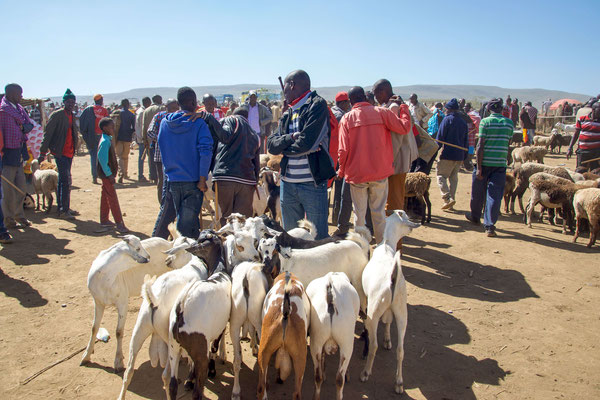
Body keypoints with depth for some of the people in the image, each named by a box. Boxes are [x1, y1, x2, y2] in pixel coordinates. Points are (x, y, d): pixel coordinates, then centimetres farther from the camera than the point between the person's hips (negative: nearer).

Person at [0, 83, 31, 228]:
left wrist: (23, 127, -9)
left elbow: (30, 125, 12)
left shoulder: (19, 108, 12)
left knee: (21, 187, 15)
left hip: (20, 151, 8)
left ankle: (19, 216, 28)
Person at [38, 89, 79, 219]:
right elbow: (48, 134, -11)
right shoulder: (57, 115, -9)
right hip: (60, 152, -8)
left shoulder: (72, 116, 13)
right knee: (66, 180, -11)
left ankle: (62, 207, 23)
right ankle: (65, 210, -6)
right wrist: (43, 153, -13)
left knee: (62, 180, 14)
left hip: (69, 152, 8)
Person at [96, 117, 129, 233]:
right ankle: (119, 224, -6)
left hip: (108, 174, 10)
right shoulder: (105, 141, -20)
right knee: (112, 198, -8)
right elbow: (102, 159, -24)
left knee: (106, 196, 16)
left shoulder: (108, 139, 9)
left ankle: (104, 220, 26)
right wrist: (109, 174, -23)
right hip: (107, 174, -10)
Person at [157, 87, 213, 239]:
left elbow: (161, 147, 11)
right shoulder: (198, 123, -10)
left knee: (181, 217, 20)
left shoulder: (165, 122, 4)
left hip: (173, 179, 5)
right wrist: (202, 179, -15)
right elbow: (205, 152, -18)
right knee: (188, 222, 3)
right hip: (193, 180, -5)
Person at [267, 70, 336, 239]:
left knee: (318, 239, 0)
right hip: (287, 184, 7)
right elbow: (271, 144, 4)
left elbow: (307, 142, -19)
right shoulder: (288, 114, 14)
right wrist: (292, 137, -13)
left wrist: (283, 147, -3)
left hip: (313, 184, -6)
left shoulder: (317, 105, -7)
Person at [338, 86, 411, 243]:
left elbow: (343, 150, -7)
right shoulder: (381, 112, -3)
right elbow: (404, 128, -3)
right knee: (379, 212, 12)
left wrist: (341, 171, 8)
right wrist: (404, 108, 14)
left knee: (359, 213, 11)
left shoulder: (347, 118, -4)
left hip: (356, 173, -1)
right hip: (380, 172, 1)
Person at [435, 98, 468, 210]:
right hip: (460, 155, 6)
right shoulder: (463, 122, 14)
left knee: (441, 176, -1)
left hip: (448, 154, -6)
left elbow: (440, 137, -10)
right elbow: (466, 141, 17)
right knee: (453, 178, 14)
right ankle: (452, 200, 15)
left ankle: (448, 198, -17)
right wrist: (464, 156, 21)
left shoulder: (447, 119, -6)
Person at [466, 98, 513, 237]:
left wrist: (479, 167, -11)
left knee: (478, 192, 16)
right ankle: (489, 225, -4)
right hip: (500, 163, 2)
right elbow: (507, 143, 12)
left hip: (485, 162, -2)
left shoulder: (485, 122, -6)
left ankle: (475, 217, 35)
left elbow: (480, 145, -11)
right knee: (495, 195, 2)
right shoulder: (509, 123, 5)